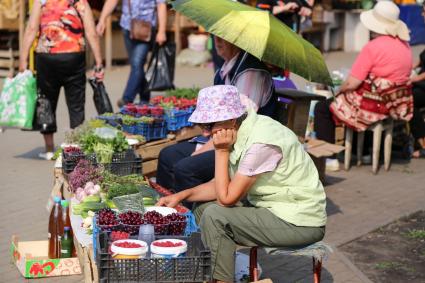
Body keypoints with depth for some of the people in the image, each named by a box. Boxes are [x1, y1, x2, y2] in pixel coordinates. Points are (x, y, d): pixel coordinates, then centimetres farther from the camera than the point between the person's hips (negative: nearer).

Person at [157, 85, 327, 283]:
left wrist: (221, 151, -19)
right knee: (203, 208, 11)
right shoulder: (241, 131, 0)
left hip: (301, 222, -9)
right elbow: (224, 185, 11)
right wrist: (182, 195, 3)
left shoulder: (261, 143, -26)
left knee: (215, 217, -19)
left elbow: (226, 198, -23)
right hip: (274, 207, 9)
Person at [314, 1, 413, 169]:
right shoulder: (404, 44, 4)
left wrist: (339, 90, 3)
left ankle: (329, 158, 5)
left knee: (322, 109, 8)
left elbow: (352, 83, -19)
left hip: (376, 106, -8)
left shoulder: (372, 47, -19)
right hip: (399, 105, 8)